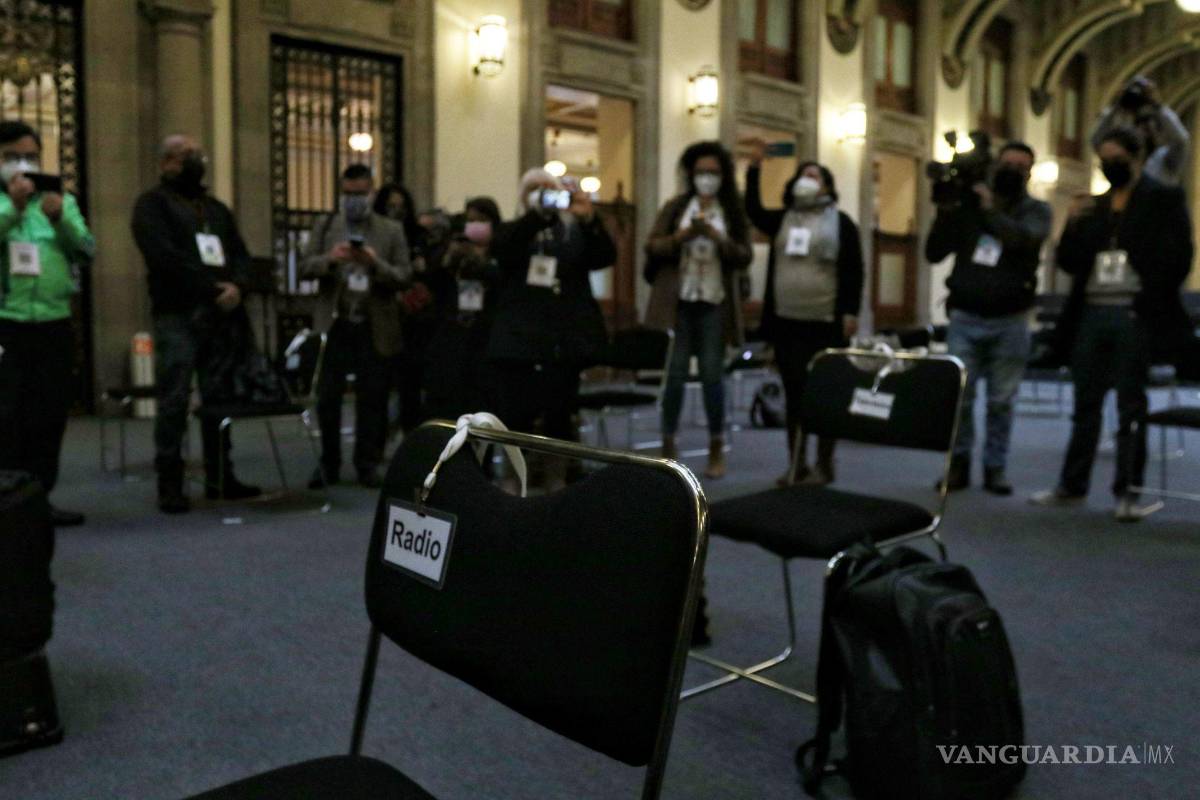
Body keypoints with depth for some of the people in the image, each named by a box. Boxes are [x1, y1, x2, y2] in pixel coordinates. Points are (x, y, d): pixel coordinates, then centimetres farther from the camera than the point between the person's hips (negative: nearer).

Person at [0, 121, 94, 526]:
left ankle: (38, 497, 16)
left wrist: (60, 219, -14)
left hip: (55, 324, 3)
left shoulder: (62, 200, 14)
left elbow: (86, 249, 1)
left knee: (50, 416, 7)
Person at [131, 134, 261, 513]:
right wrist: (211, 289, -12)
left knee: (220, 398, 7)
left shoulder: (216, 207, 23)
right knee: (174, 401, -7)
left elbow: (240, 253, 15)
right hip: (177, 316, -5)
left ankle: (220, 477, 14)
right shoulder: (152, 204, 3)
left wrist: (235, 286, -7)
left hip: (220, 315, 6)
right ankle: (170, 483, -1)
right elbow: (165, 257, -12)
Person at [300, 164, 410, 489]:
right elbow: (305, 267, 3)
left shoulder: (392, 230, 7)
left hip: (374, 328, -1)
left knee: (372, 399, 3)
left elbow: (403, 277, -1)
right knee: (327, 398, 2)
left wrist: (375, 264, -18)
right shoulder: (325, 226, 11)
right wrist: (330, 259, -16)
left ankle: (368, 464, 14)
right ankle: (328, 464, 13)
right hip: (333, 325, 1)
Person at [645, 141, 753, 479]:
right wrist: (682, 236, -15)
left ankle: (716, 449, 10)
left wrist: (718, 238, -14)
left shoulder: (733, 212, 8)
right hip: (677, 301, 0)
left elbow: (744, 257, 2)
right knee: (675, 372, 0)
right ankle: (668, 445, 10)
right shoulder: (674, 207, 8)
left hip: (715, 303, 0)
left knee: (712, 374, 0)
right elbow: (652, 247, 1)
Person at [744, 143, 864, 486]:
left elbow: (854, 271, -1)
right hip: (786, 322, 4)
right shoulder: (783, 220, 16)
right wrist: (755, 167, -4)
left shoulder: (841, 222, 3)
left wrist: (851, 312, -10)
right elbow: (753, 210, 2)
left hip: (826, 324, -4)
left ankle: (824, 465, 9)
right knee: (793, 394, 6)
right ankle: (796, 464, 13)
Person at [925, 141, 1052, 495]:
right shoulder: (968, 204, 6)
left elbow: (1025, 239, -19)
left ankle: (995, 467, 15)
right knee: (958, 395, -1)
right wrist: (945, 211, -8)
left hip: (1009, 322, 0)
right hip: (964, 317, 1)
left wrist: (991, 210, -11)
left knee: (1001, 401, 4)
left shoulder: (1036, 210, 5)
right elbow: (933, 253, 3)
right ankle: (959, 464, 12)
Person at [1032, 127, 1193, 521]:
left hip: (1134, 316, -4)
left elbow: (1177, 258, -1)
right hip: (1090, 314, 4)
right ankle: (1072, 484, 15)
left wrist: (1154, 302, -10)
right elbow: (1069, 262, 13)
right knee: (1086, 403, 8)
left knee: (1130, 406, 0)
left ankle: (1128, 492, 6)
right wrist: (1074, 226, -3)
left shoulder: (1164, 199, 3)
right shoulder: (1093, 206, 16)